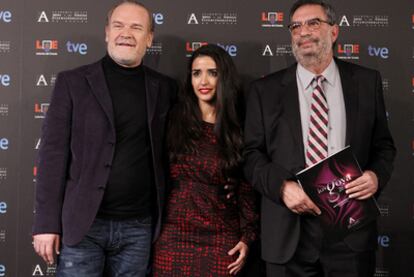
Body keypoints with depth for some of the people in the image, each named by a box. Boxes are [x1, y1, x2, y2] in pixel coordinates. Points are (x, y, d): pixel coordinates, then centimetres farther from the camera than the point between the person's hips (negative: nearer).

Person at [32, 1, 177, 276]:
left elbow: (168, 152, 10)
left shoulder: (165, 88, 7)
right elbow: (54, 152, -3)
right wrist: (47, 222, -7)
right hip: (83, 224, -2)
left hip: (138, 227, 2)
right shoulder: (73, 82, 0)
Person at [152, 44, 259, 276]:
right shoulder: (175, 121, 2)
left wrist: (247, 237, -1)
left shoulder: (239, 130, 3)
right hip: (174, 238, 0)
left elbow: (247, 189, 6)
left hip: (222, 242, 0)